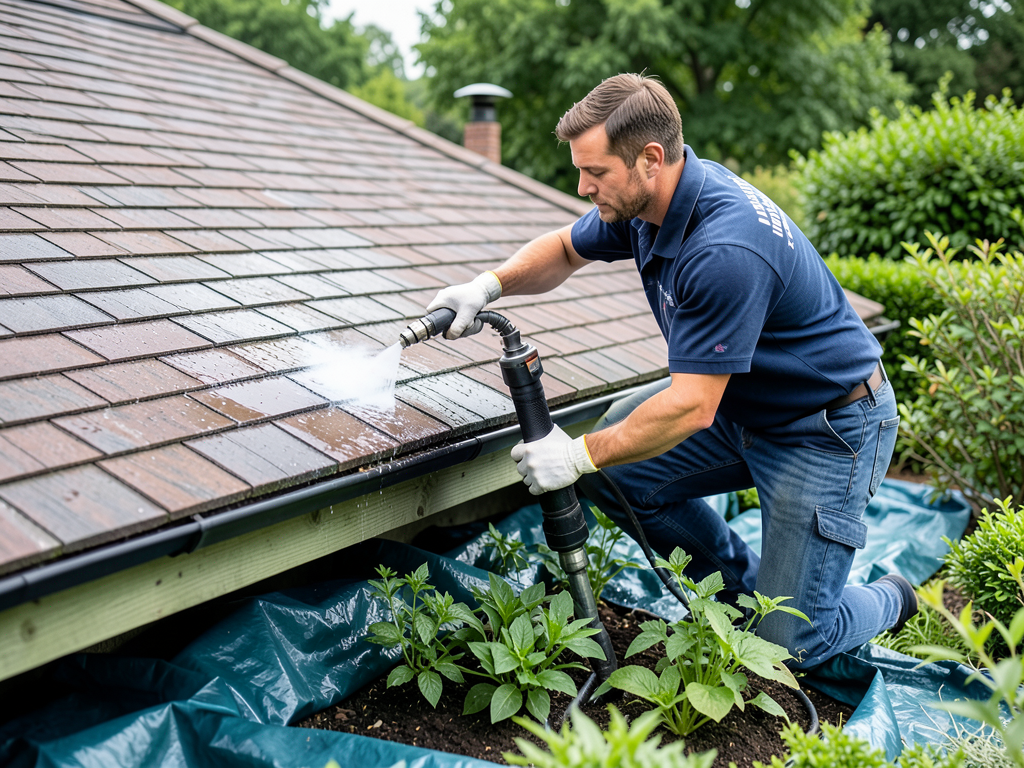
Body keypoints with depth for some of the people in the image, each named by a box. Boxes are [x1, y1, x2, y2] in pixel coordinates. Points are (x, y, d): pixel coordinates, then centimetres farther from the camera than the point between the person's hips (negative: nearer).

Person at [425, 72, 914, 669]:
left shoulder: (724, 250, -34)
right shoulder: (644, 201, -6)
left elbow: (690, 408, -31)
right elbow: (566, 250, 12)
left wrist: (580, 456, -22)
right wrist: (490, 285, -7)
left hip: (830, 426, -8)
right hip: (739, 400, 9)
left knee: (790, 644, -5)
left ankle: (889, 601, 29)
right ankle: (745, 587, 18)